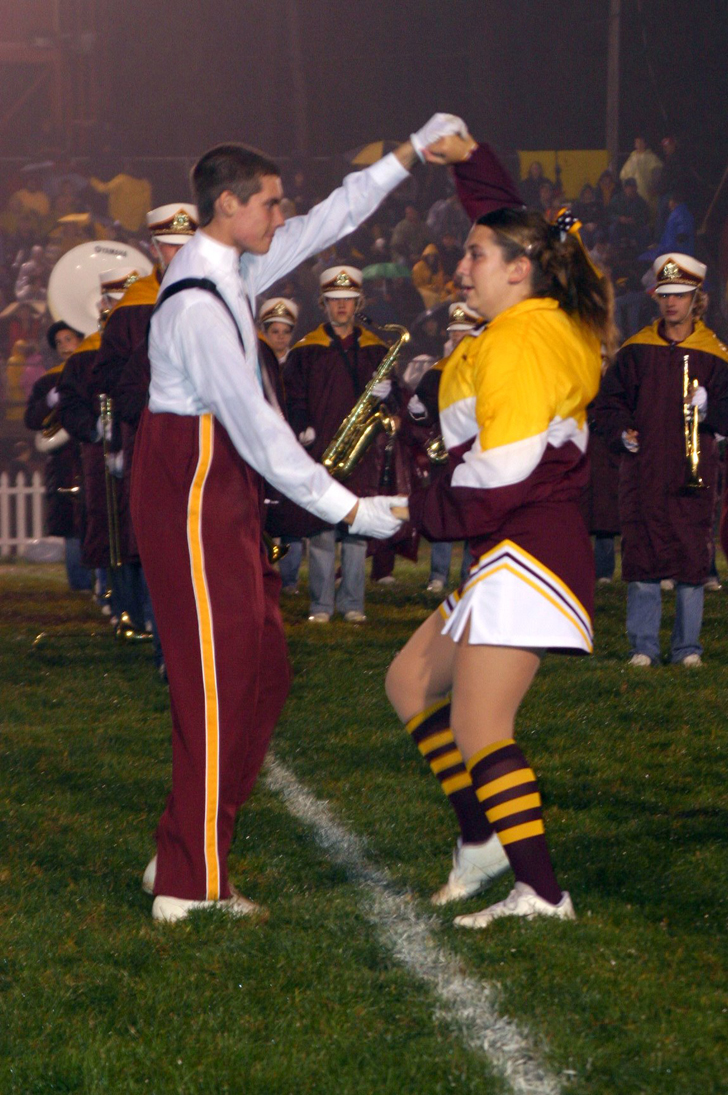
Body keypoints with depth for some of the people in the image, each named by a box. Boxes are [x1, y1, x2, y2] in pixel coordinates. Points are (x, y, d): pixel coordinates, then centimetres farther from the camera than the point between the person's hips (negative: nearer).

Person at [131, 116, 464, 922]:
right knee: (217, 683, -7)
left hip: (222, 492, 10)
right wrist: (348, 509, -20)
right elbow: (254, 427, -23)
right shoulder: (199, 302, -21)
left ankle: (186, 855, 16)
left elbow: (325, 223, 22)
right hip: (193, 493, -10)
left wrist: (410, 154, 21)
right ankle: (189, 885, -2)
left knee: (262, 676, 11)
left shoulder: (233, 271, 8)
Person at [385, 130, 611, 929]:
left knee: (479, 726, -11)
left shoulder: (517, 340, -16)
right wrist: (469, 160, 30)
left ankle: (540, 892, -11)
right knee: (411, 683, 17)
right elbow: (514, 223, 33)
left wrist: (424, 512, -7)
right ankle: (481, 841, 19)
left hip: (526, 551, -11)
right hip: (516, 554, 11)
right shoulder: (559, 324, 13)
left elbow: (504, 473, -20)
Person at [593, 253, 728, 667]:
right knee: (642, 559, -1)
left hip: (694, 473, -1)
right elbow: (609, 403, 13)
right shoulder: (636, 349, 8)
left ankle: (688, 648, 9)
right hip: (643, 471, 1)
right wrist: (622, 433, -5)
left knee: (692, 562, -1)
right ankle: (643, 645, 7)